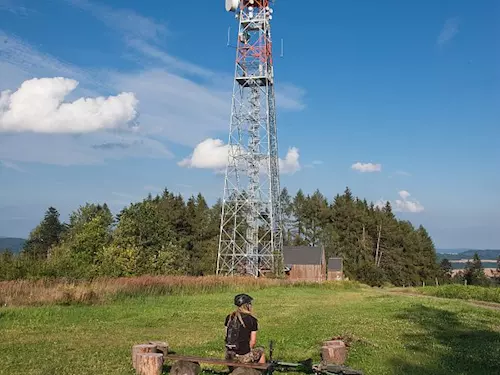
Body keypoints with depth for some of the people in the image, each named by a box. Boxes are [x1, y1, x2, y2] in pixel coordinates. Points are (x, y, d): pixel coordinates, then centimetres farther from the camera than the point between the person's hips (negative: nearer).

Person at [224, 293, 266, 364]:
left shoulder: (229, 318, 3)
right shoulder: (252, 320, -10)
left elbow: (227, 336, 11)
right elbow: (253, 341, -7)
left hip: (229, 356, 5)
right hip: (244, 357, -4)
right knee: (261, 351, 24)